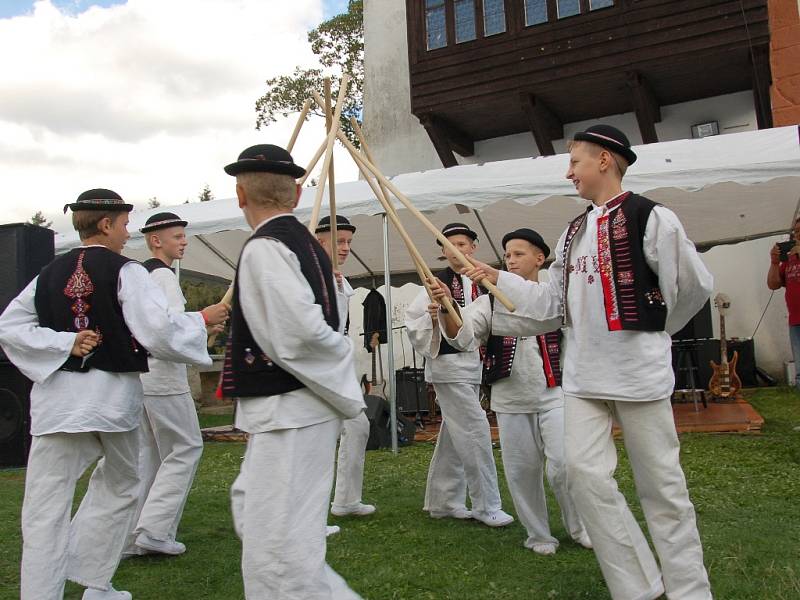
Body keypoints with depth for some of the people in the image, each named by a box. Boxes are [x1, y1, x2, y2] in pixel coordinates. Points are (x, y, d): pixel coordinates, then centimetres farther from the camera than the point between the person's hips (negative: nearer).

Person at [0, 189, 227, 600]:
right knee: (118, 488, 21)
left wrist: (65, 343, -4)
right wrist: (202, 319, 0)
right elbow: (159, 330, -15)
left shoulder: (49, 273, 7)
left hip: (58, 394, 2)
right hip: (113, 394, -2)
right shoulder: (125, 272, -7)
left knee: (46, 506, 3)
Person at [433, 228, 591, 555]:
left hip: (553, 394, -1)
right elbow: (464, 335, -13)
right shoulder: (491, 301, 1)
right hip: (511, 399, 2)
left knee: (563, 466, -6)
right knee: (522, 470, 8)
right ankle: (538, 535, 28)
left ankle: (580, 528, 21)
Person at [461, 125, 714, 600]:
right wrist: (499, 279, 8)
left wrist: (651, 330, 7)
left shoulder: (649, 218, -8)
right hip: (583, 375, 6)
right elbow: (553, 300, 13)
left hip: (639, 371, -6)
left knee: (660, 484, 3)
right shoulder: (575, 232, 13)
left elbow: (694, 284, -3)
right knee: (586, 473, 0)